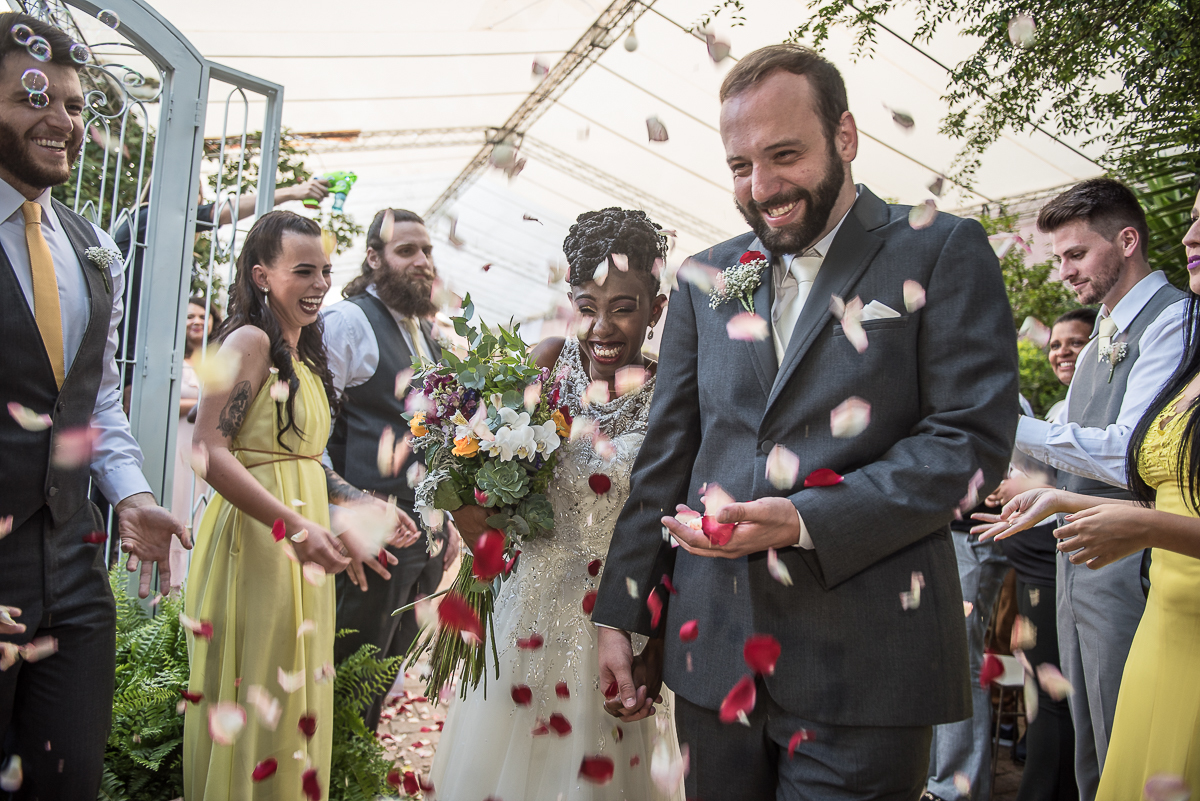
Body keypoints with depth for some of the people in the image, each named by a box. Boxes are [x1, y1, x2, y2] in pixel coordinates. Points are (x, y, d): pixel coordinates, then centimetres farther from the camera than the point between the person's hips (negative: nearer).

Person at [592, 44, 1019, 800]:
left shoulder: (943, 252, -2)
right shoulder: (707, 277, 10)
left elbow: (973, 440, -9)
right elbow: (666, 454, 11)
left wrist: (805, 523, -19)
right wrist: (620, 611, 9)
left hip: (862, 667, -4)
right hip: (714, 654, 4)